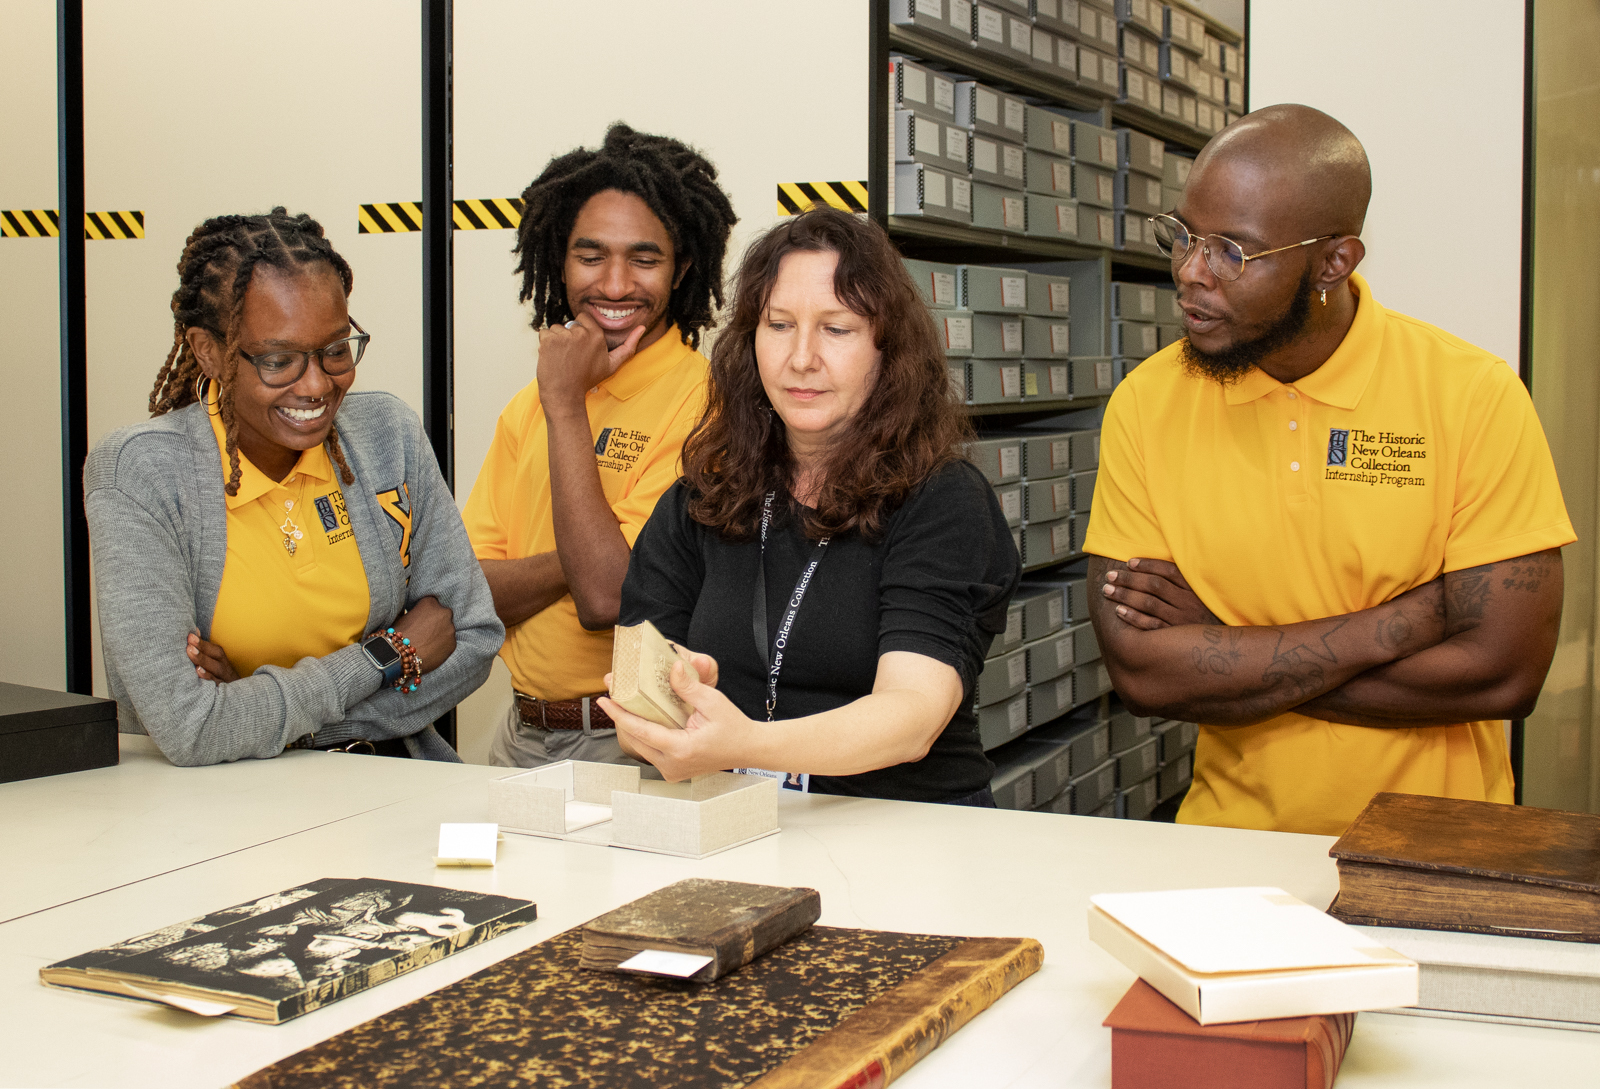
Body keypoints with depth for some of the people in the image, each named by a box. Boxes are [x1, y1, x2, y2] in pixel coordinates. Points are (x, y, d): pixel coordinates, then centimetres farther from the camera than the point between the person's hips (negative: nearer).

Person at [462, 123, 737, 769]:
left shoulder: (704, 400, -12)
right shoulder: (527, 406, 11)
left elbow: (608, 598, -19)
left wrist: (567, 405, -13)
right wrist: (583, 558, -14)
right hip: (520, 734, 6)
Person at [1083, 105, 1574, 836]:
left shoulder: (1471, 396, -8)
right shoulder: (1146, 404, -2)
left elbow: (1503, 673, -12)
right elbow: (1140, 673, -9)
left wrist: (1220, 649, -11)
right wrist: (1407, 622, -13)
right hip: (1231, 836, 1)